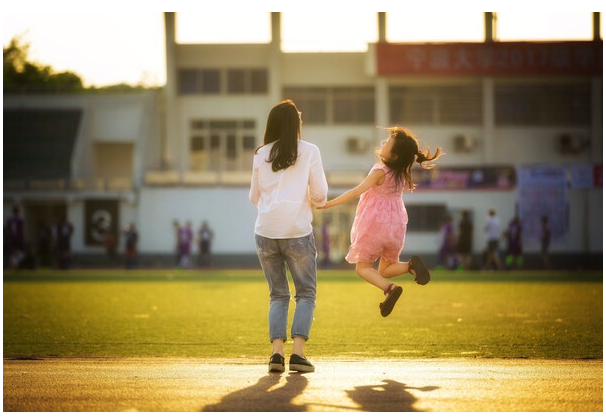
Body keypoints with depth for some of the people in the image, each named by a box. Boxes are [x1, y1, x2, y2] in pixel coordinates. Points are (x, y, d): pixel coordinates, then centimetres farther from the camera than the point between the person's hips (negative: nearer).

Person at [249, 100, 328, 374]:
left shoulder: (261, 155, 9)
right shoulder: (309, 151, 2)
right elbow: (320, 195, 0)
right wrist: (315, 202, 22)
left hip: (265, 232, 3)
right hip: (297, 232, -3)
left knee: (278, 295, 12)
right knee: (306, 294, 7)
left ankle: (277, 352, -2)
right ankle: (298, 352, -8)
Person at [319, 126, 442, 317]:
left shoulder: (380, 171, -18)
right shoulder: (403, 173, 1)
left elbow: (356, 192, -21)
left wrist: (329, 203, -18)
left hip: (375, 224, -6)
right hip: (395, 226, 6)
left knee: (363, 267, 7)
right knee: (385, 270, 19)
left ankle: (389, 288, -20)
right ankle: (411, 264, -11)